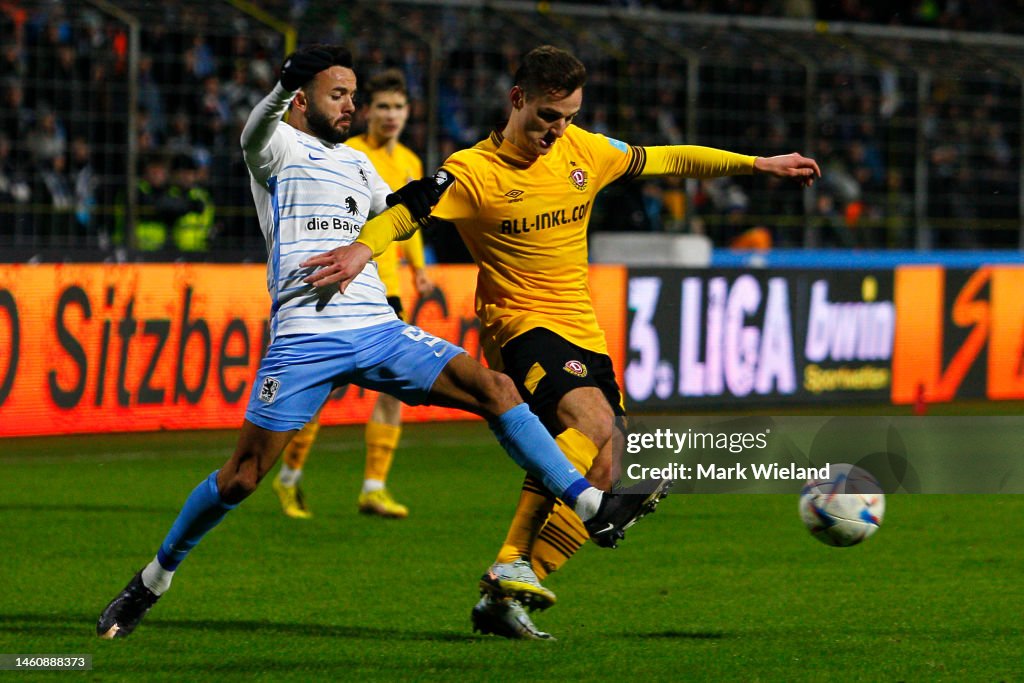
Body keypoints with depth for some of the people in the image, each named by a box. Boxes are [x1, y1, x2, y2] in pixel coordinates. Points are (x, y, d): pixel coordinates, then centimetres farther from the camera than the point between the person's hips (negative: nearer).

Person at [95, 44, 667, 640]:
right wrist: (283, 87, -45)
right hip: (304, 338, -5)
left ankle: (593, 507, -12)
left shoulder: (355, 161, 24)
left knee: (495, 389, -11)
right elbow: (257, 129, -21)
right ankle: (153, 579, 12)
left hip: (379, 329, 5)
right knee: (242, 476, -6)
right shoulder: (278, 148, 4)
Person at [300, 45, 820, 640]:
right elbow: (408, 209, -14)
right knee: (593, 420, -32)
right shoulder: (474, 172, -8)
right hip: (519, 325, -7)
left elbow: (667, 160, 18)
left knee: (601, 472, -5)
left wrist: (757, 164, 17)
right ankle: (513, 566, -34)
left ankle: (500, 599, 1)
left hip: (584, 334, 7)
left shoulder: (584, 151, 8)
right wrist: (364, 247, -36)